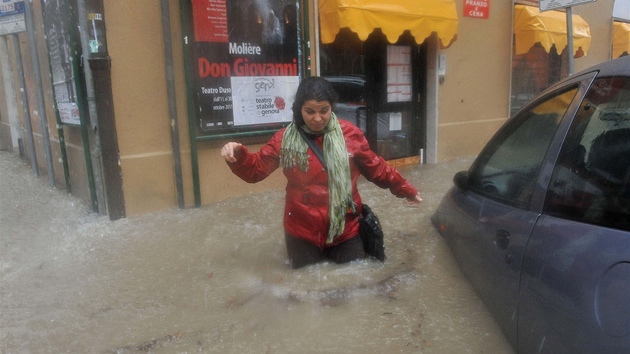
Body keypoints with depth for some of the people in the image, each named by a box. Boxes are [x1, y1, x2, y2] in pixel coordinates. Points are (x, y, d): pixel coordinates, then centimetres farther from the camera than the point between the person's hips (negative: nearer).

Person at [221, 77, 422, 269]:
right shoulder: (285, 139, -5)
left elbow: (376, 168, 7)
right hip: (302, 232, 0)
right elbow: (254, 169, -5)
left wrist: (405, 190, 13)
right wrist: (237, 154, -25)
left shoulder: (350, 134, -4)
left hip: (346, 230, 1)